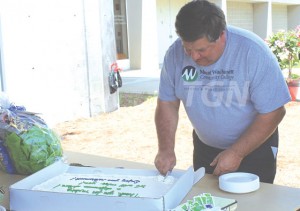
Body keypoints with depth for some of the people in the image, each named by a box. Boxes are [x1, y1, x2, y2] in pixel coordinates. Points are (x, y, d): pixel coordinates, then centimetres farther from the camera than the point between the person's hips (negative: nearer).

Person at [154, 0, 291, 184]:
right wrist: (166, 149, -17)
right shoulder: (175, 53, -14)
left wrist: (237, 153, -23)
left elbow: (273, 112, -21)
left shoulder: (254, 51, -25)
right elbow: (167, 103, -5)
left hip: (254, 147, -3)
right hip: (205, 147, 4)